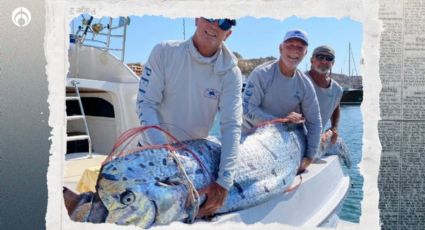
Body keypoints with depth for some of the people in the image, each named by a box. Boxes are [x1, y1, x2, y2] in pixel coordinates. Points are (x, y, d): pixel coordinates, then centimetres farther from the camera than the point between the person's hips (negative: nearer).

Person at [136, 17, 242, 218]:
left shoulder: (230, 73, -15)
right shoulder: (164, 52, -16)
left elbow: (231, 126, -22)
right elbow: (146, 104, -17)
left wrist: (223, 183, -32)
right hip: (154, 147, -1)